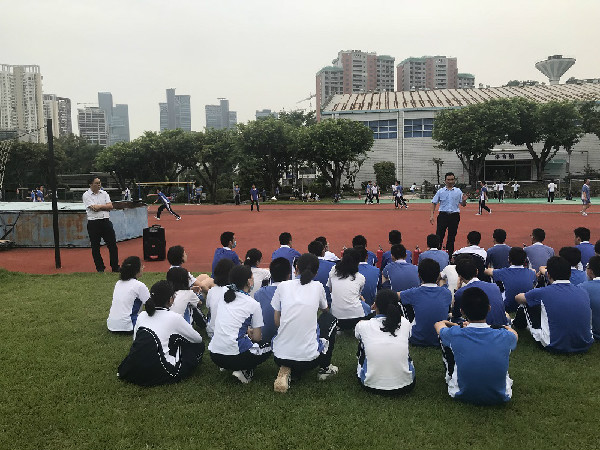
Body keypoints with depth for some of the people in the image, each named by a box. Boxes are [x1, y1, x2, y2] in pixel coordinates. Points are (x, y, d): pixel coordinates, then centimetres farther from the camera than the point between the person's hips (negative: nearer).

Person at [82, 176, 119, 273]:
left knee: (112, 245, 3)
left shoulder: (104, 193, 11)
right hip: (93, 224, -3)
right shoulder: (86, 195, -3)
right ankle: (100, 268, 16)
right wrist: (105, 206, -2)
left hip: (106, 221, 3)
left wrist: (99, 206, -7)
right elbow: (94, 208, -14)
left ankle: (115, 267, 13)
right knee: (95, 247, 4)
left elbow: (110, 206, 1)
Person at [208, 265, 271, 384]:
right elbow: (257, 338, 2)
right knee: (267, 347, 19)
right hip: (234, 357, -6)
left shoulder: (225, 298, 12)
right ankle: (245, 372, -1)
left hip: (214, 355, 6)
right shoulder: (253, 304, -5)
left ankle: (225, 367, 12)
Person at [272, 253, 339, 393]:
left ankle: (286, 371, 6)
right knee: (330, 319, 23)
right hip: (309, 357, -2)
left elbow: (276, 321, 6)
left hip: (279, 356, 2)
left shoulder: (283, 285, 2)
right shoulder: (317, 286, 1)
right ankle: (325, 368, 26)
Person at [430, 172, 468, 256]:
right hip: (443, 215, -1)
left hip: (454, 215, 1)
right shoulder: (440, 191, 3)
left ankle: (449, 254, 16)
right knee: (439, 235, -4)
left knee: (452, 236, 7)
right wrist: (432, 215, -4)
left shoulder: (458, 191, 5)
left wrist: (464, 201, -16)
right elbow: (434, 203, 5)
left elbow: (463, 205, 7)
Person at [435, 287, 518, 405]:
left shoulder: (455, 335, -22)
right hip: (500, 397, 1)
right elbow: (514, 334, 9)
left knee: (443, 338, 12)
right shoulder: (504, 336, -21)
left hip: (463, 395, -1)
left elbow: (438, 324, 6)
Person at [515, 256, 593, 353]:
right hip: (585, 346, 4)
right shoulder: (583, 292, 2)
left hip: (556, 346, -4)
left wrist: (535, 299, 37)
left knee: (528, 304, 12)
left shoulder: (544, 292, -10)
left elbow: (518, 298, 12)